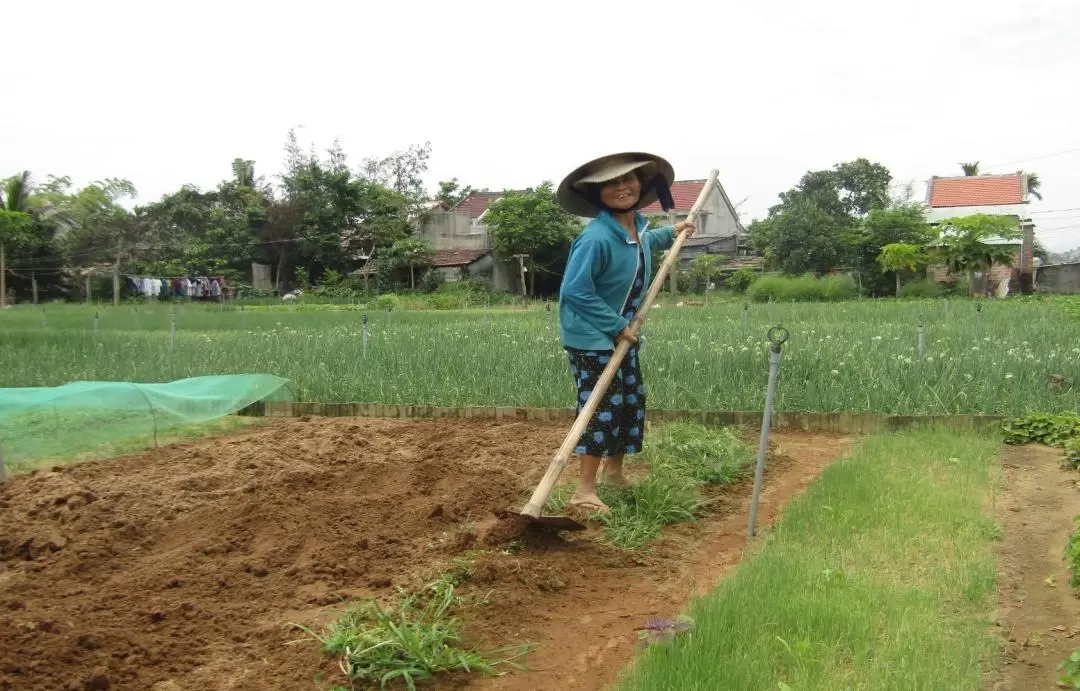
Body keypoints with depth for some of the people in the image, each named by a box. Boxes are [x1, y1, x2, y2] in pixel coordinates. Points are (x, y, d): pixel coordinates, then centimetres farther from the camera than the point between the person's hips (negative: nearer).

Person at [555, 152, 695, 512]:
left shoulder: (637, 226, 2)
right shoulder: (596, 237, -28)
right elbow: (575, 291, -29)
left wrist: (671, 233, 30)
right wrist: (616, 327, -24)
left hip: (622, 334, 9)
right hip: (591, 337, -9)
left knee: (632, 401, 16)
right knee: (602, 408, -9)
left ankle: (614, 471, 34)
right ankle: (585, 490, -2)